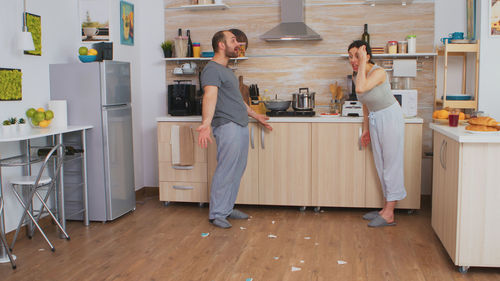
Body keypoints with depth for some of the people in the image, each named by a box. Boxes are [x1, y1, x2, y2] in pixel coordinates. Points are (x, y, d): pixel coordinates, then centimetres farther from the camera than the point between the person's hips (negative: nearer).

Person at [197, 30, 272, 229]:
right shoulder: (212, 69, -9)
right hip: (228, 126, -10)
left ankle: (227, 208, 21)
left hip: (241, 126, 10)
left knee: (237, 171, 11)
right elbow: (210, 96, -25)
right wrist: (206, 124, -38)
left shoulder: (227, 70, 22)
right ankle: (217, 214, 2)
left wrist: (256, 116, 35)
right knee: (225, 171, -7)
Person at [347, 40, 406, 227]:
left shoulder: (378, 72, -22)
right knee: (381, 166, 12)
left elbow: (361, 89, -40)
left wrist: (363, 62, -32)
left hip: (390, 117, -9)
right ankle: (386, 208, 23)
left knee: (391, 165, -4)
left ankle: (389, 215, 1)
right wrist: (366, 130, 16)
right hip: (374, 120, 9)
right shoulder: (359, 75, 3)